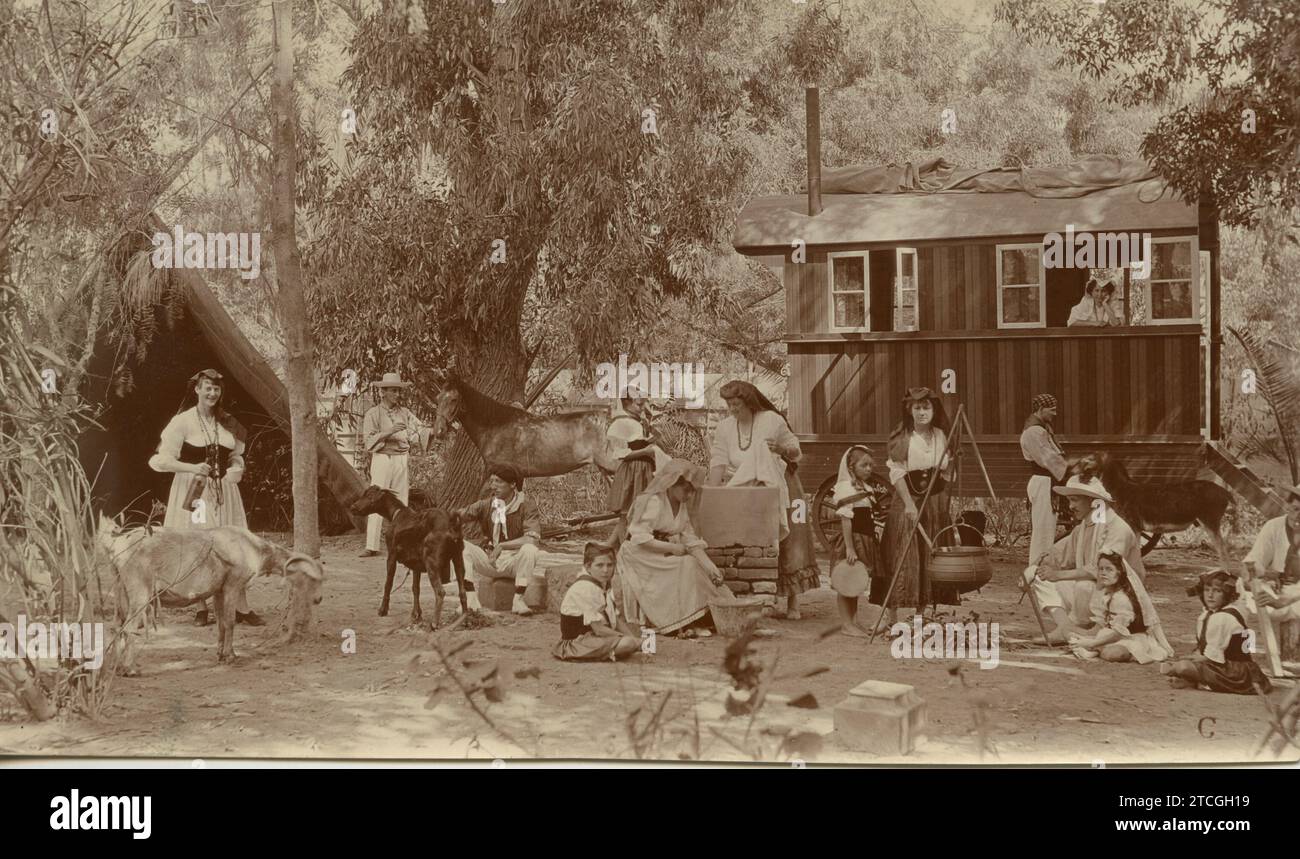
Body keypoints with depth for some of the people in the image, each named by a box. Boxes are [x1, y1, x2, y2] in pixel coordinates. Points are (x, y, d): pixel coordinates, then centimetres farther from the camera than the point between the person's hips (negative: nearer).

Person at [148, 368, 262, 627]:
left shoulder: (227, 423, 10)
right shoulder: (183, 422, -6)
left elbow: (236, 457, 20)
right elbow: (163, 460, -8)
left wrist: (237, 469, -3)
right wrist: (193, 468, -21)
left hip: (223, 491, 4)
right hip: (193, 490, -4)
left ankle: (241, 607, 3)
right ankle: (201, 609, 9)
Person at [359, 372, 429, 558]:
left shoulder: (404, 412, 10)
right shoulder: (373, 414, 0)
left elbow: (421, 429, 9)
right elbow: (369, 439, -10)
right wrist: (389, 432, -22)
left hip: (402, 459, 4)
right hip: (382, 459, -4)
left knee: (402, 501, 3)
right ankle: (371, 546, -10)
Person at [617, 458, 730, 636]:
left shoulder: (682, 506, 9)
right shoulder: (653, 501, -16)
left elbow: (691, 541, 3)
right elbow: (639, 538, -23)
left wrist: (710, 566, -11)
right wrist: (671, 548, -21)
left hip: (665, 556, 8)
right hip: (641, 557, -8)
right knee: (686, 566, -23)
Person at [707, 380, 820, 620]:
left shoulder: (772, 421, -6)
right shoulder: (724, 427, 2)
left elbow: (796, 451, 1)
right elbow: (718, 462, -8)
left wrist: (781, 449, -21)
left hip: (778, 491, -3)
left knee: (787, 546, -6)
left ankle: (793, 606, -3)